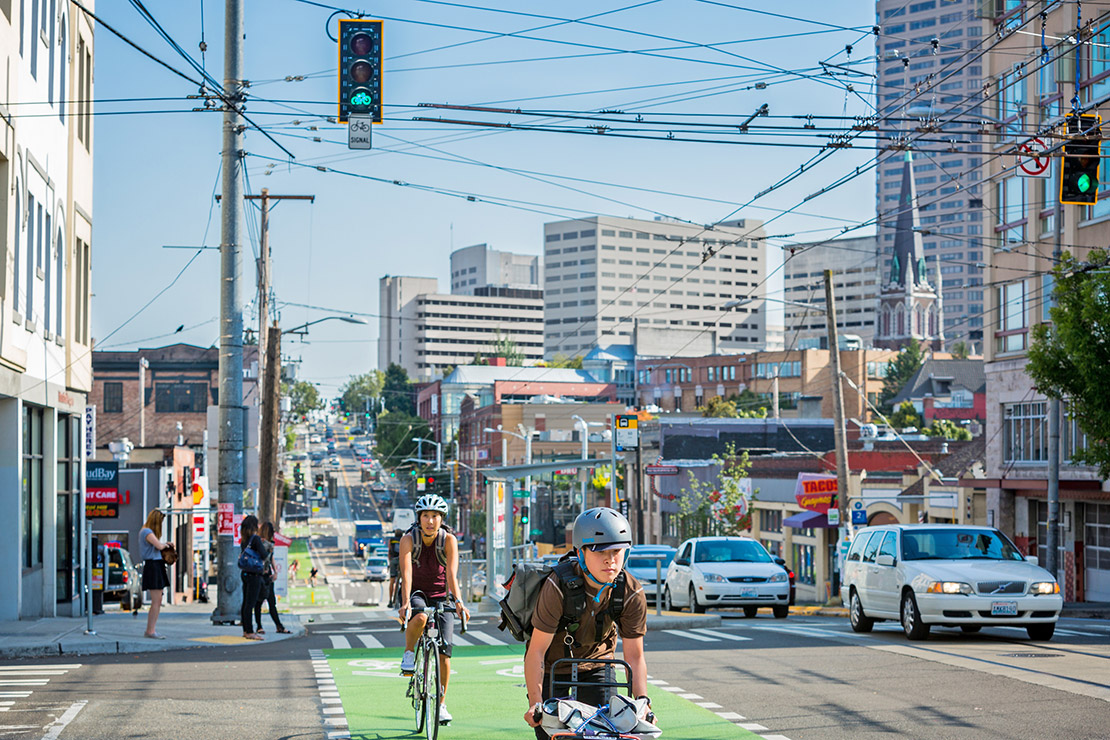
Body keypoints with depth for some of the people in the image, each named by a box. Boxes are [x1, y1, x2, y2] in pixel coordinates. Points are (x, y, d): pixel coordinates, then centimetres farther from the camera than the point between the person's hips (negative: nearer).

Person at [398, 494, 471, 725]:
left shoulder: (449, 540, -15)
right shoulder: (409, 539, -16)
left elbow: (452, 573, -26)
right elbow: (406, 573, -28)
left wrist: (458, 601, -41)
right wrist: (405, 603, -43)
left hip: (441, 596, 1)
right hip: (416, 593, -1)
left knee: (444, 650, -9)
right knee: (419, 618, -38)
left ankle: (442, 704, 7)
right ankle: (409, 654, -9)